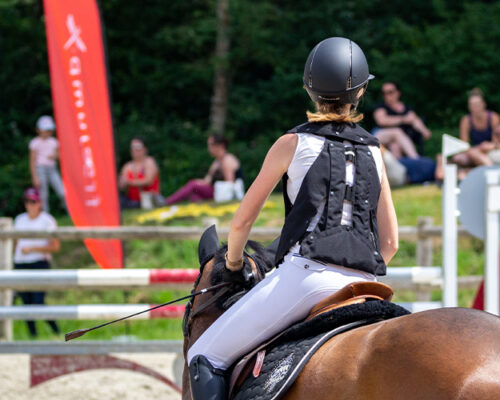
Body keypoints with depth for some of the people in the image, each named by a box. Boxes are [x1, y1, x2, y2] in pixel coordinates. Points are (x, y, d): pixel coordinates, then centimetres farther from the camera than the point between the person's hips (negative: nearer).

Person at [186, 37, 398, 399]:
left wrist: (233, 265, 31)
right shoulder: (374, 150, 18)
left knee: (205, 358, 0)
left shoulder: (294, 143, 7)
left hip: (306, 274, -5)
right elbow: (390, 242, 18)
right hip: (363, 285, 5)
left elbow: (242, 220, 13)